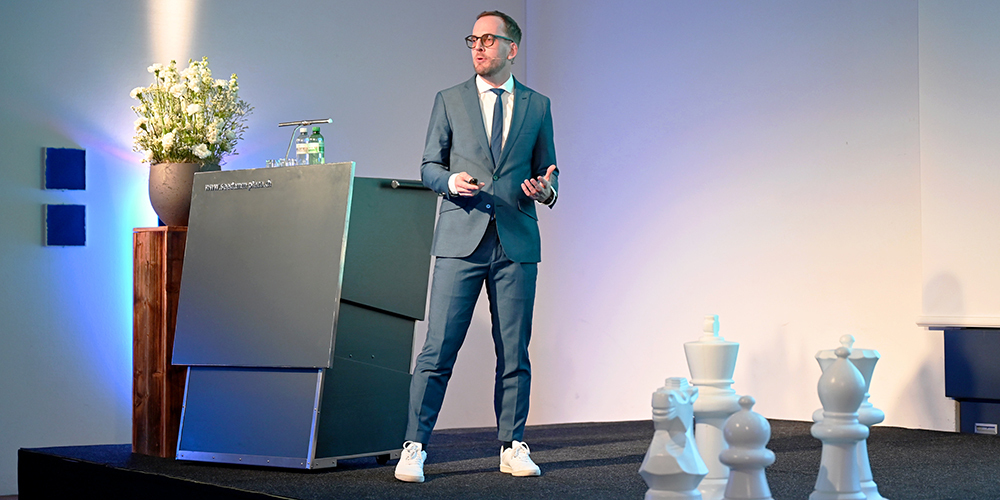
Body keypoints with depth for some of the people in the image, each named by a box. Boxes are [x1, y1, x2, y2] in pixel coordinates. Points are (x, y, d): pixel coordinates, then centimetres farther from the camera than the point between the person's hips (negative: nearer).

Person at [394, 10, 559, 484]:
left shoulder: (537, 105, 12)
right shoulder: (449, 100, 11)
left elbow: (546, 173, 15)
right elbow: (428, 167, 10)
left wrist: (544, 189, -8)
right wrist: (451, 180, -11)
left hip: (517, 241, 1)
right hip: (461, 239, -1)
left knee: (514, 353, 4)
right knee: (437, 350, -5)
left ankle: (512, 446, 15)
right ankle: (414, 449, 1)